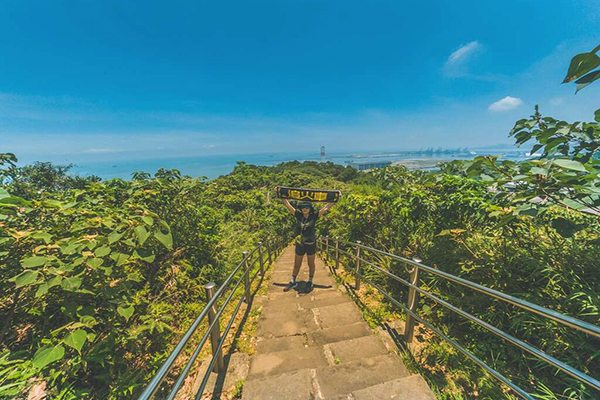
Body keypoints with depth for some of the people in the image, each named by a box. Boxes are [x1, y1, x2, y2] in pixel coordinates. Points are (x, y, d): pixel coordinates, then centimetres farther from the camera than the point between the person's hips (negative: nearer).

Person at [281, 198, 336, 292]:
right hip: (299, 244, 2)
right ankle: (293, 282, 33)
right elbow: (288, 205, -3)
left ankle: (310, 282, 33)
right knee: (296, 264, 15)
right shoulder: (298, 215, -5)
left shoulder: (314, 216, -10)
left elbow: (326, 208, -10)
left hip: (311, 244, -2)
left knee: (311, 264, 14)